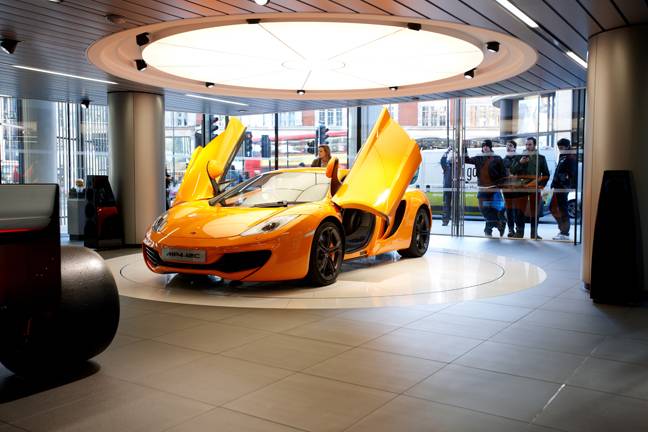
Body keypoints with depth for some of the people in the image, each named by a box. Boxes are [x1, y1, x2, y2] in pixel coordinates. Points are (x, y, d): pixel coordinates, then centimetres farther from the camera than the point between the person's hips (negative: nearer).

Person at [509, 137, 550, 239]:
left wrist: (541, 185, -1)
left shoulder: (541, 158, 9)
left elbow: (546, 174, 11)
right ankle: (519, 232, 4)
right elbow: (512, 171, 1)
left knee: (534, 212, 4)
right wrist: (520, 163, -14)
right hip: (521, 187, 0)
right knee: (520, 210, -2)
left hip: (535, 188, 0)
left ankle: (534, 233, 9)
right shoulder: (520, 157, 10)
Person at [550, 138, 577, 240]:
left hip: (563, 187, -10)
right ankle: (563, 228, 22)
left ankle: (564, 233, 0)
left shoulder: (571, 158, -10)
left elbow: (573, 174, -18)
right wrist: (554, 183, 18)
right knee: (553, 207, 14)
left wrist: (571, 186, -24)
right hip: (558, 186, 10)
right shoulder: (562, 157, 18)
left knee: (563, 209, -5)